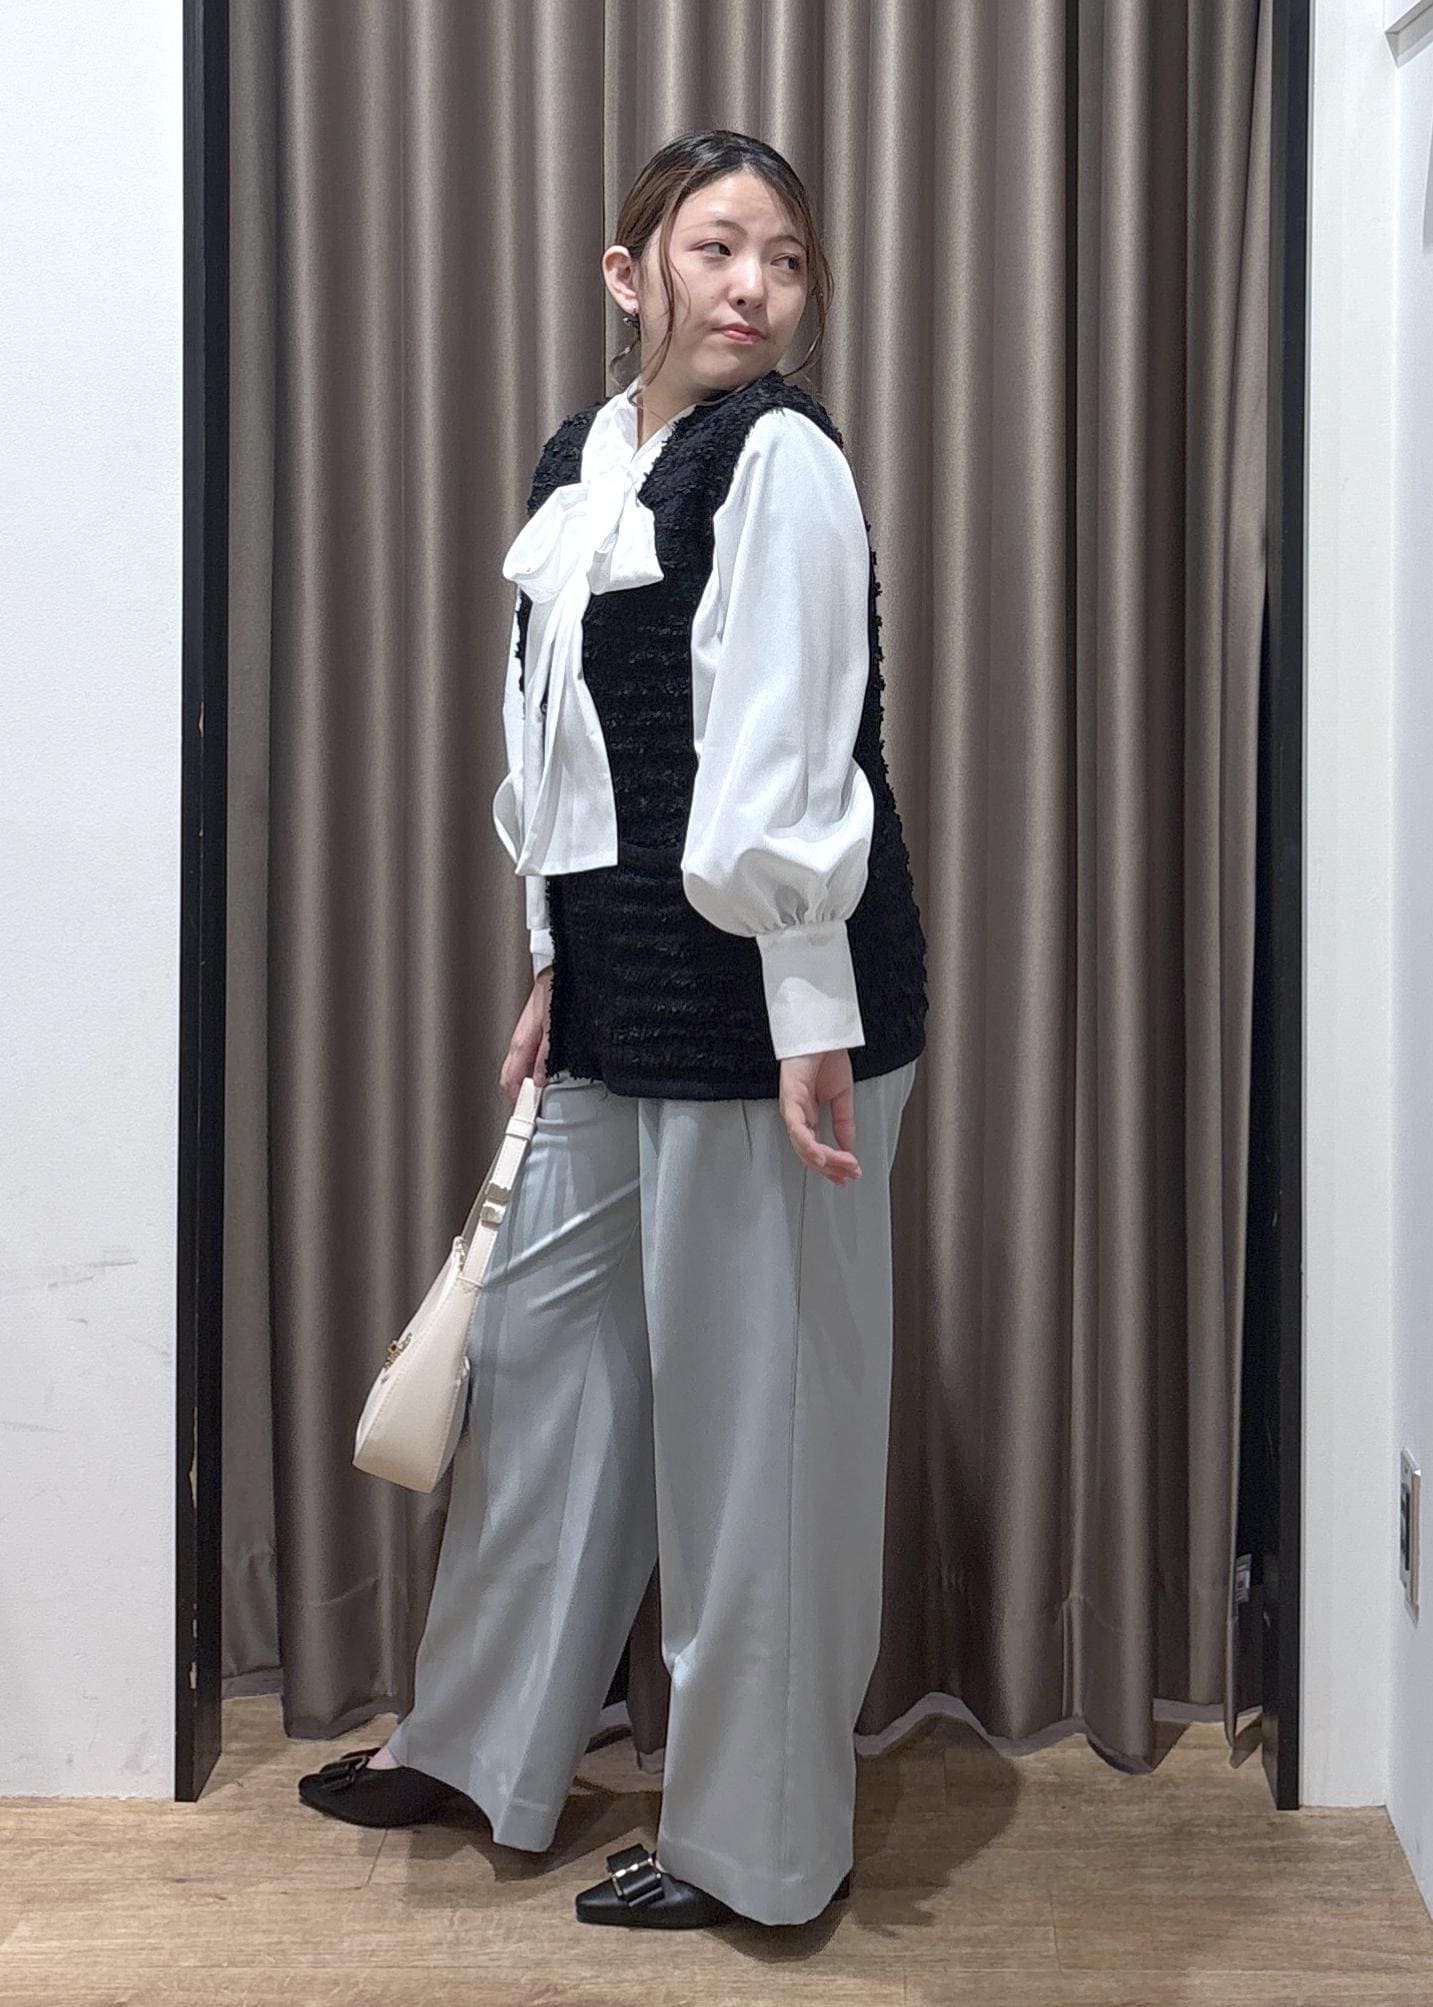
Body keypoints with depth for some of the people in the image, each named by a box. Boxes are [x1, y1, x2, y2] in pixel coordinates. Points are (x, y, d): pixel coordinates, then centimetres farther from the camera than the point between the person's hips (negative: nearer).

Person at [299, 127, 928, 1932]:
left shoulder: (780, 459, -10)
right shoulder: (578, 463, 13)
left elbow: (785, 762, -17)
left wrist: (812, 1028, -19)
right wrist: (554, 975, 18)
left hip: (766, 1000, -8)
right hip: (621, 1002, 8)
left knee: (752, 1404, 2)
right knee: (538, 1343, 17)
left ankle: (753, 1843, 21)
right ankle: (480, 1741, 37)